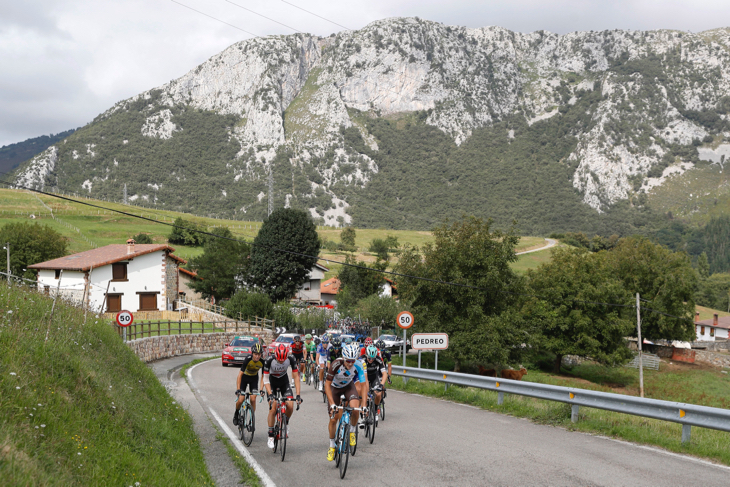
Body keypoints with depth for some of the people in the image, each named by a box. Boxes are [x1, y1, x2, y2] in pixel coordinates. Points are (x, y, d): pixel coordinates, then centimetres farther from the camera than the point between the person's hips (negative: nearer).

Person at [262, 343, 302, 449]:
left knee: (290, 406, -15)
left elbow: (296, 377, -20)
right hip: (272, 382, -2)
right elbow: (265, 380, -24)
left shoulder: (291, 359, -27)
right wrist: (270, 394, -35)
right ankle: (270, 437, -5)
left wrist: (298, 395, -26)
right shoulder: (269, 360, -32)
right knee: (273, 408, -15)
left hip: (284, 382, 2)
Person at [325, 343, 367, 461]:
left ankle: (352, 432, 1)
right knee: (333, 418, -3)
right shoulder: (336, 364, -35)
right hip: (334, 387, -1)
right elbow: (327, 384, -30)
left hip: (349, 386, 1)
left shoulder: (358, 366, -29)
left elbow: (364, 385, -24)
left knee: (355, 409, -27)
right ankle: (332, 446, 17)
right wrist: (332, 404, -37)